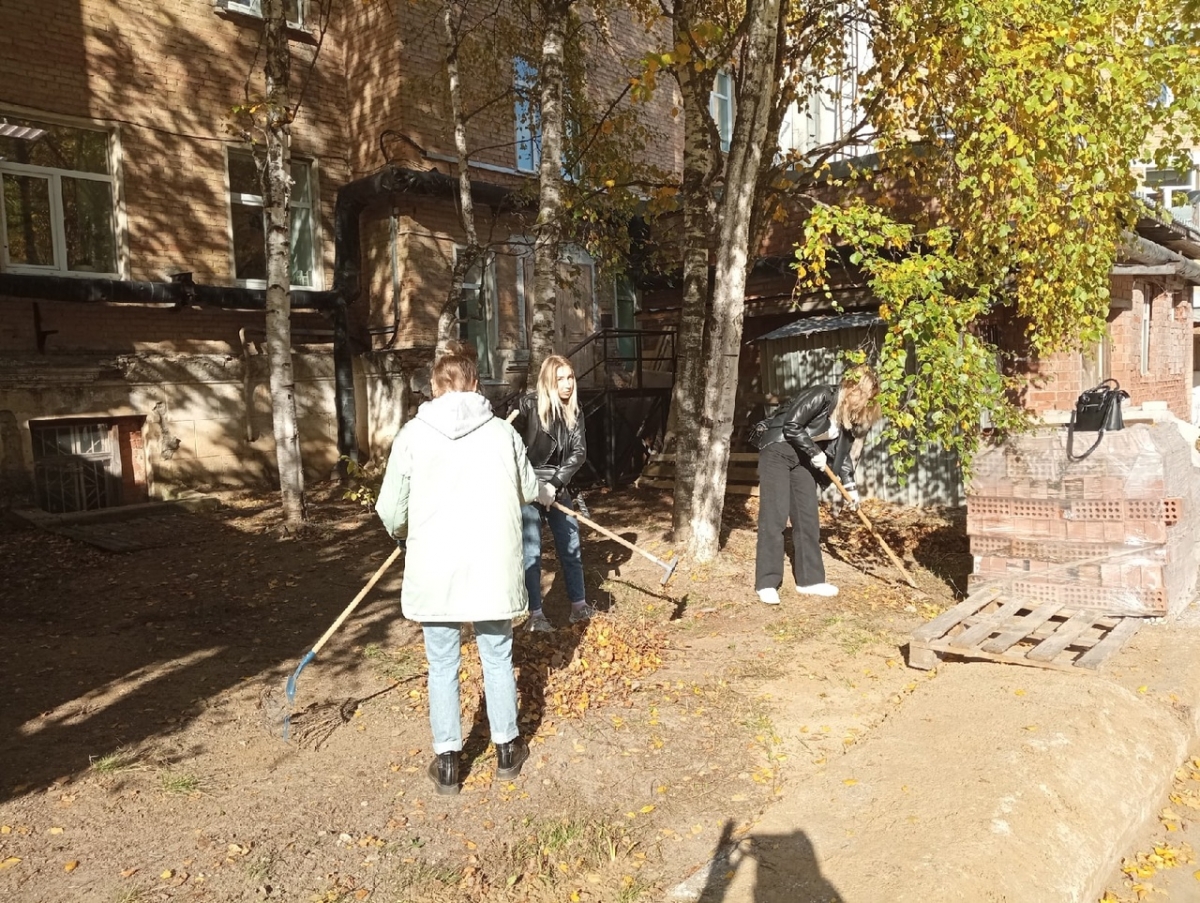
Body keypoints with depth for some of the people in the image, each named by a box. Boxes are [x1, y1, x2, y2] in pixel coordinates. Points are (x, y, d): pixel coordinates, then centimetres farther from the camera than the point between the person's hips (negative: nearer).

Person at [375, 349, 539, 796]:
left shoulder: (412, 434, -5)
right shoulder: (503, 432, -2)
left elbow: (390, 509, 0)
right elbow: (529, 490, 13)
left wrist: (404, 532, 23)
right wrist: (547, 490, 37)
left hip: (434, 569, -1)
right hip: (493, 567, 1)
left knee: (442, 666, 13)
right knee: (498, 659, 17)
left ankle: (446, 762, 21)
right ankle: (507, 750, 30)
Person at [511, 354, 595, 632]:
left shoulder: (573, 411, 0)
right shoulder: (528, 405, -14)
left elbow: (579, 452, -6)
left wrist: (554, 484, -16)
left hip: (557, 488, 5)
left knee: (571, 547, 11)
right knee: (531, 553, 0)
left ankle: (579, 605, 26)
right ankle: (535, 615, 11)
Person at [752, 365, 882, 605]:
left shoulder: (849, 415, 3)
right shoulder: (821, 396, -21)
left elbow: (841, 451, 12)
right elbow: (791, 426, -25)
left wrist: (849, 485, 9)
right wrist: (815, 452, -17)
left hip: (803, 457, 8)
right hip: (777, 450, -8)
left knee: (808, 516, 5)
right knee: (775, 515, -12)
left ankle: (809, 579, 14)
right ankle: (767, 583, -9)